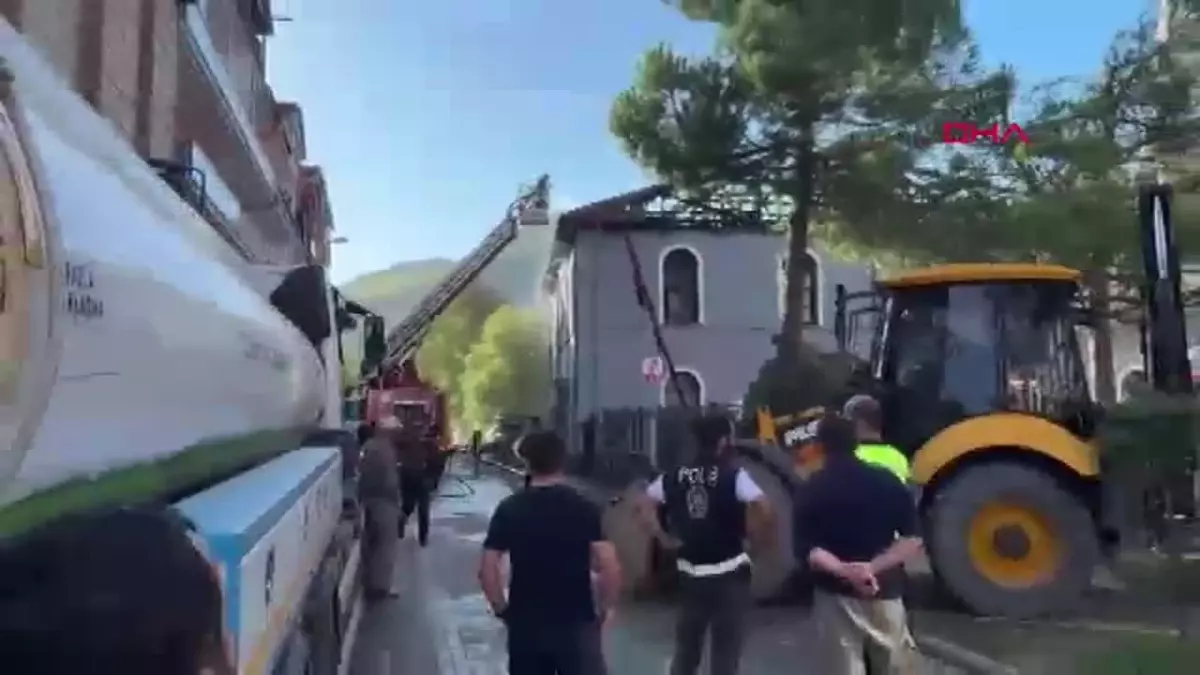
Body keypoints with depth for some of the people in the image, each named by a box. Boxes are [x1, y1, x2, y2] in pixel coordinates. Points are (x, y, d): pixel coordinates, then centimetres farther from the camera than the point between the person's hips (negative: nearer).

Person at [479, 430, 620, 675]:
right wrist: (606, 608, 1)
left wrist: (501, 609, 7)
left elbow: (487, 569, -7)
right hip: (577, 622, -1)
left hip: (526, 623, 2)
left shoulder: (509, 509, -5)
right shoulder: (585, 508, -8)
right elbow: (610, 567, -14)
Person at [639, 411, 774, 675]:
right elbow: (762, 507, -25)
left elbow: (647, 504, 7)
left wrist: (664, 538, 9)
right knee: (726, 649, 6)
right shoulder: (733, 475, -12)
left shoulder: (677, 476, 2)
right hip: (729, 573, -4)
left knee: (686, 647, 18)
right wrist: (755, 533, -7)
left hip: (691, 573, 5)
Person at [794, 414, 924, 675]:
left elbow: (806, 549, -14)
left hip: (836, 596, -1)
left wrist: (843, 570, -21)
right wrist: (874, 567, -14)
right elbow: (912, 540, -8)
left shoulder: (812, 491, -5)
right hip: (885, 594, 1)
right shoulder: (886, 481, -2)